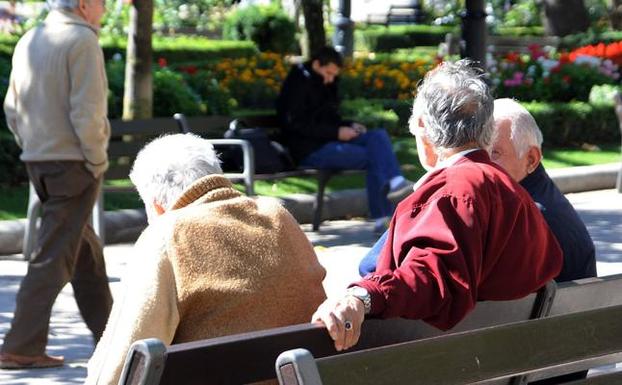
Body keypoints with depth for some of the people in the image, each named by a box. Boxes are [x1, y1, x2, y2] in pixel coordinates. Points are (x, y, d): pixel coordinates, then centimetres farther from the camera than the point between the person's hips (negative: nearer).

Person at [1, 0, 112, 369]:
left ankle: (107, 333, 25)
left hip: (38, 160, 8)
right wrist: (97, 161, -10)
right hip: (73, 162, -8)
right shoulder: (82, 41, -13)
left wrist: (33, 148, 17)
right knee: (53, 257, -5)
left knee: (86, 251, 17)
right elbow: (86, 113, -20)